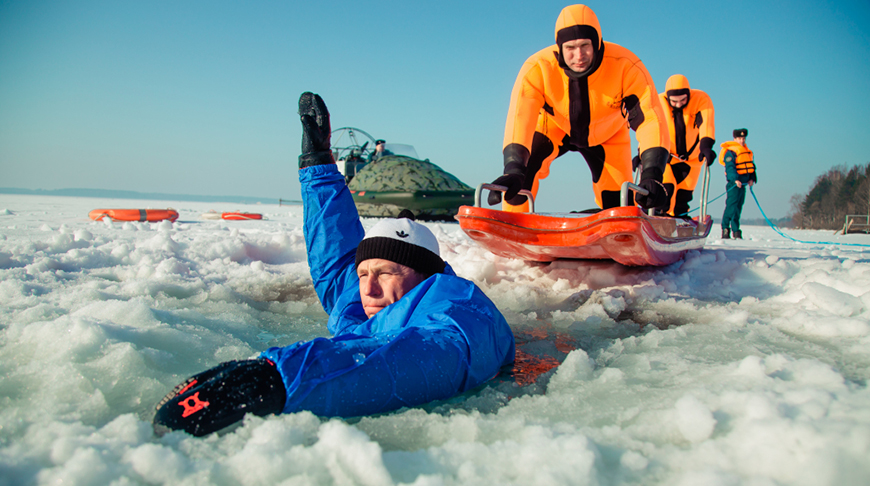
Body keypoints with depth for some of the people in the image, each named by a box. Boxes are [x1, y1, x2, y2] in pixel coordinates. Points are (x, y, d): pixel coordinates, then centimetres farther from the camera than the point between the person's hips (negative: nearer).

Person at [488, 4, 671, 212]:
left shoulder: (625, 66, -34)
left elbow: (650, 118, -37)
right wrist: (513, 169, -62)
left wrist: (651, 176, -51)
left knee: (617, 202, -3)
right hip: (553, 127, -1)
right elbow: (519, 118, -45)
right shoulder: (538, 68, -35)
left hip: (607, 135, 1)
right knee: (521, 168, -28)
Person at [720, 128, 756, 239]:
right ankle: (725, 228, -7)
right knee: (731, 205, -12)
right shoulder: (730, 152, -9)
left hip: (743, 184, 8)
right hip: (733, 184, -8)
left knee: (738, 207, 8)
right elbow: (730, 167, -20)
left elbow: (751, 166, 22)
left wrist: (752, 179, 7)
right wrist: (735, 179, -33)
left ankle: (736, 231, 12)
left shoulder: (748, 152, 17)